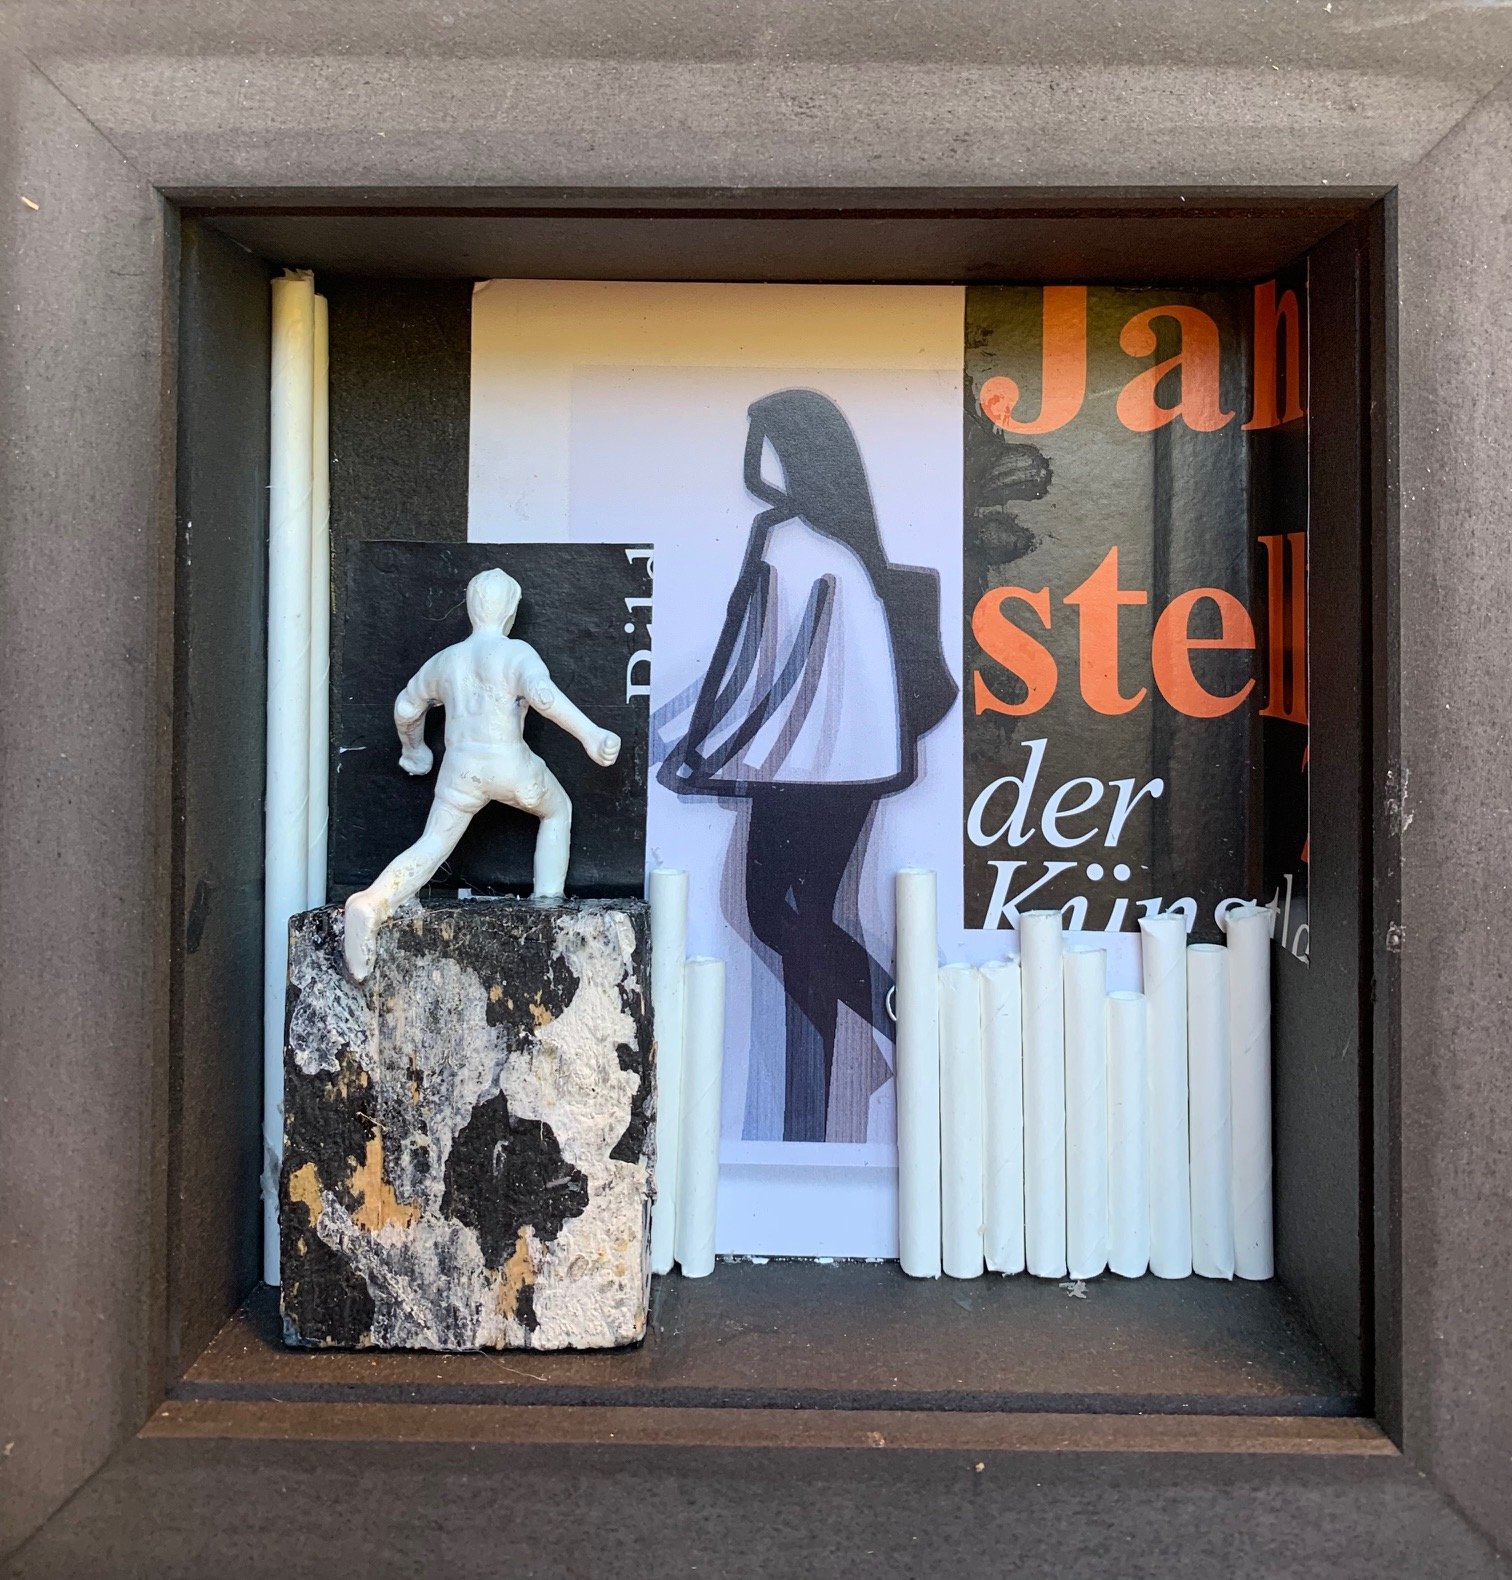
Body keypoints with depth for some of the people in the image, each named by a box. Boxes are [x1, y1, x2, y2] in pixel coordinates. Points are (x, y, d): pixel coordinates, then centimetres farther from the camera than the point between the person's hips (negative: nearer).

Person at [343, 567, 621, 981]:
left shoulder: (445, 660, 13)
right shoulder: (516, 653, -6)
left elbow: (406, 707, 26)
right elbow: (543, 694, -26)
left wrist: (413, 750, 44)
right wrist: (591, 735, -28)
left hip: (460, 771, 4)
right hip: (512, 768, -3)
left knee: (429, 849, 1)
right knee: (557, 809, 25)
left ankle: (370, 904, -26)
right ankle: (549, 901, 18)